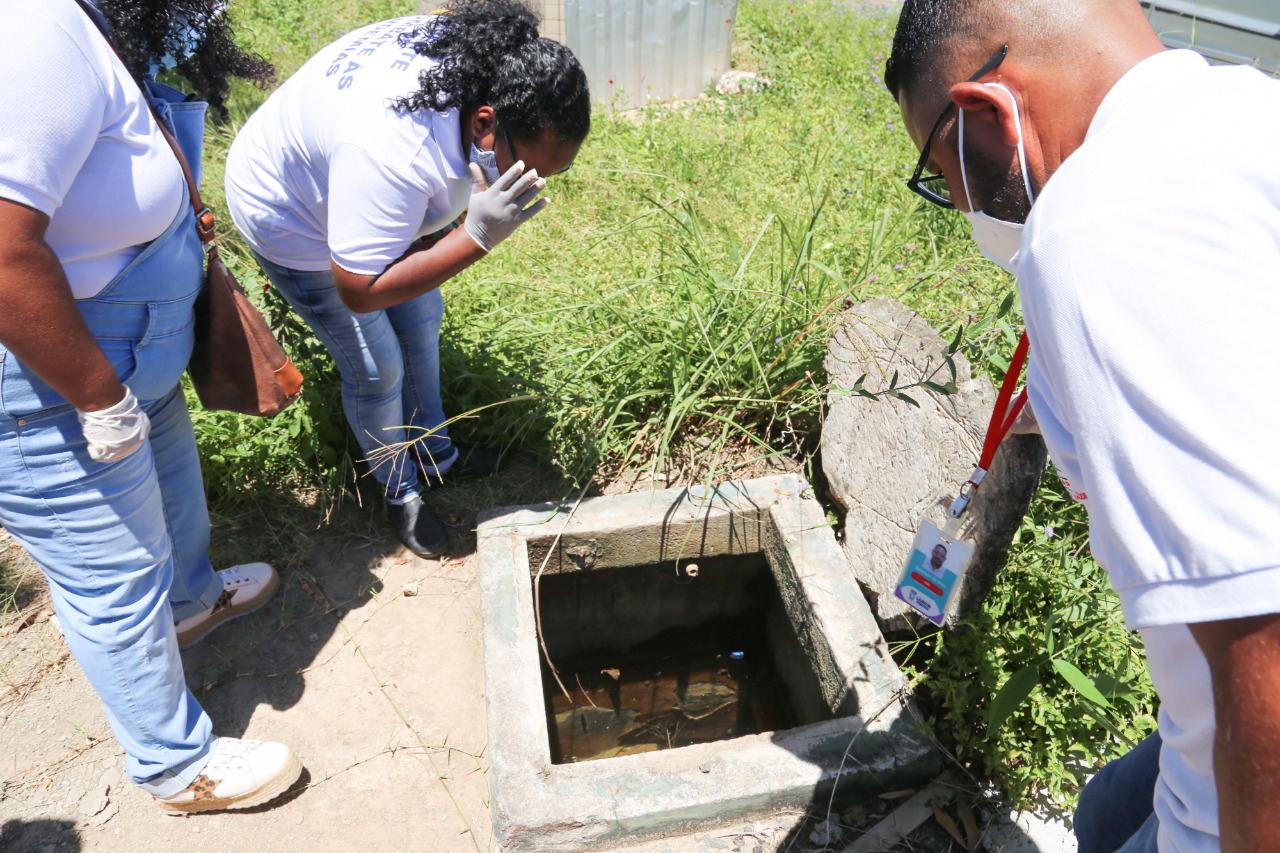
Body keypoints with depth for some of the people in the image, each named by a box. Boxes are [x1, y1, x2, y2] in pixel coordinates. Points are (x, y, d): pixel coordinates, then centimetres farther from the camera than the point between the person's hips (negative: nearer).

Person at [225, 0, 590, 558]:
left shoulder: (479, 56, -24)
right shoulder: (390, 152, -48)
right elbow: (359, 292, -39)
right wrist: (477, 236, -47)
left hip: (371, 200, 8)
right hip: (294, 222, -7)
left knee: (422, 319, 16)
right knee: (378, 369, -1)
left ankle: (435, 454, 38)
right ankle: (400, 491, 26)